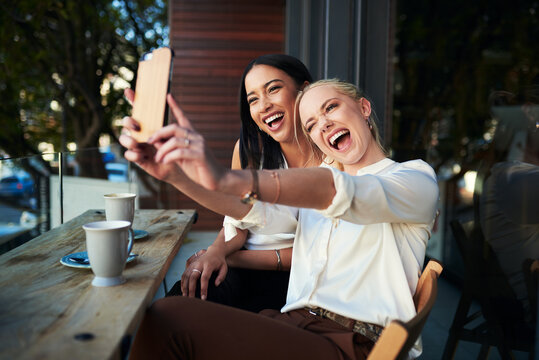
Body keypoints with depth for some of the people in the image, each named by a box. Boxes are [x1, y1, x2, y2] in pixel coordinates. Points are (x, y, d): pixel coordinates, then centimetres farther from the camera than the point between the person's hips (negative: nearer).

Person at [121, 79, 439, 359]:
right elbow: (255, 210, 3)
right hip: (294, 327, 5)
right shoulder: (315, 184, 22)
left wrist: (227, 178, -34)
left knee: (170, 318, -21)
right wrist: (175, 173, -16)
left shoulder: (418, 178, 4)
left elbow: (349, 193, -19)